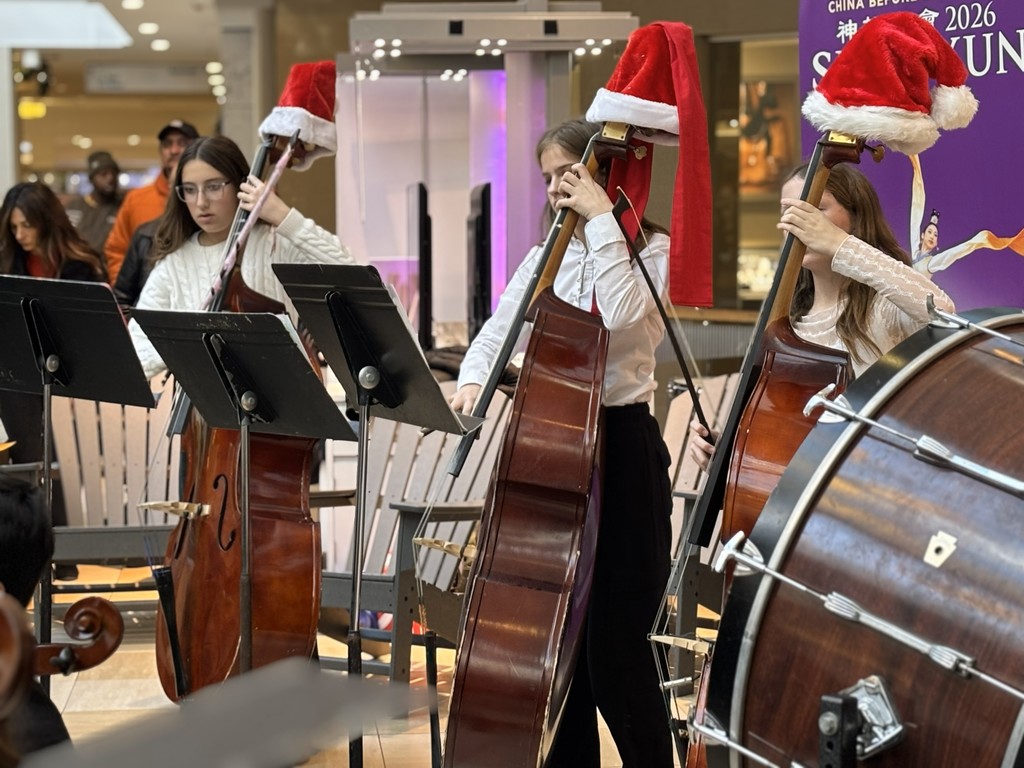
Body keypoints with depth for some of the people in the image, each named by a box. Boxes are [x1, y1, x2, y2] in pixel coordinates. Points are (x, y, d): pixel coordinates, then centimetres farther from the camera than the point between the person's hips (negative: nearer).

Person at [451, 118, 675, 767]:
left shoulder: (650, 251, -3)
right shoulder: (547, 258, 14)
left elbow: (620, 313, -24)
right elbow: (496, 335, 8)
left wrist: (602, 222, -18)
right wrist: (473, 379, -13)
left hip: (620, 450, -6)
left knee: (613, 638, -7)